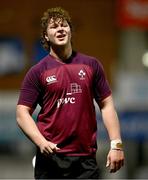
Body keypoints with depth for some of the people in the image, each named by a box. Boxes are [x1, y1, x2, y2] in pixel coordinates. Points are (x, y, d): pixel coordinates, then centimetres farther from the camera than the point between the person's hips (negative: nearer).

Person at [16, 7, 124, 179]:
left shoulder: (91, 65, 9)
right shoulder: (37, 72, 2)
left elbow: (106, 105, 10)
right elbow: (22, 113, 0)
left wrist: (116, 144, 0)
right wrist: (41, 142, -17)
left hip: (86, 157, 2)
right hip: (51, 157, -1)